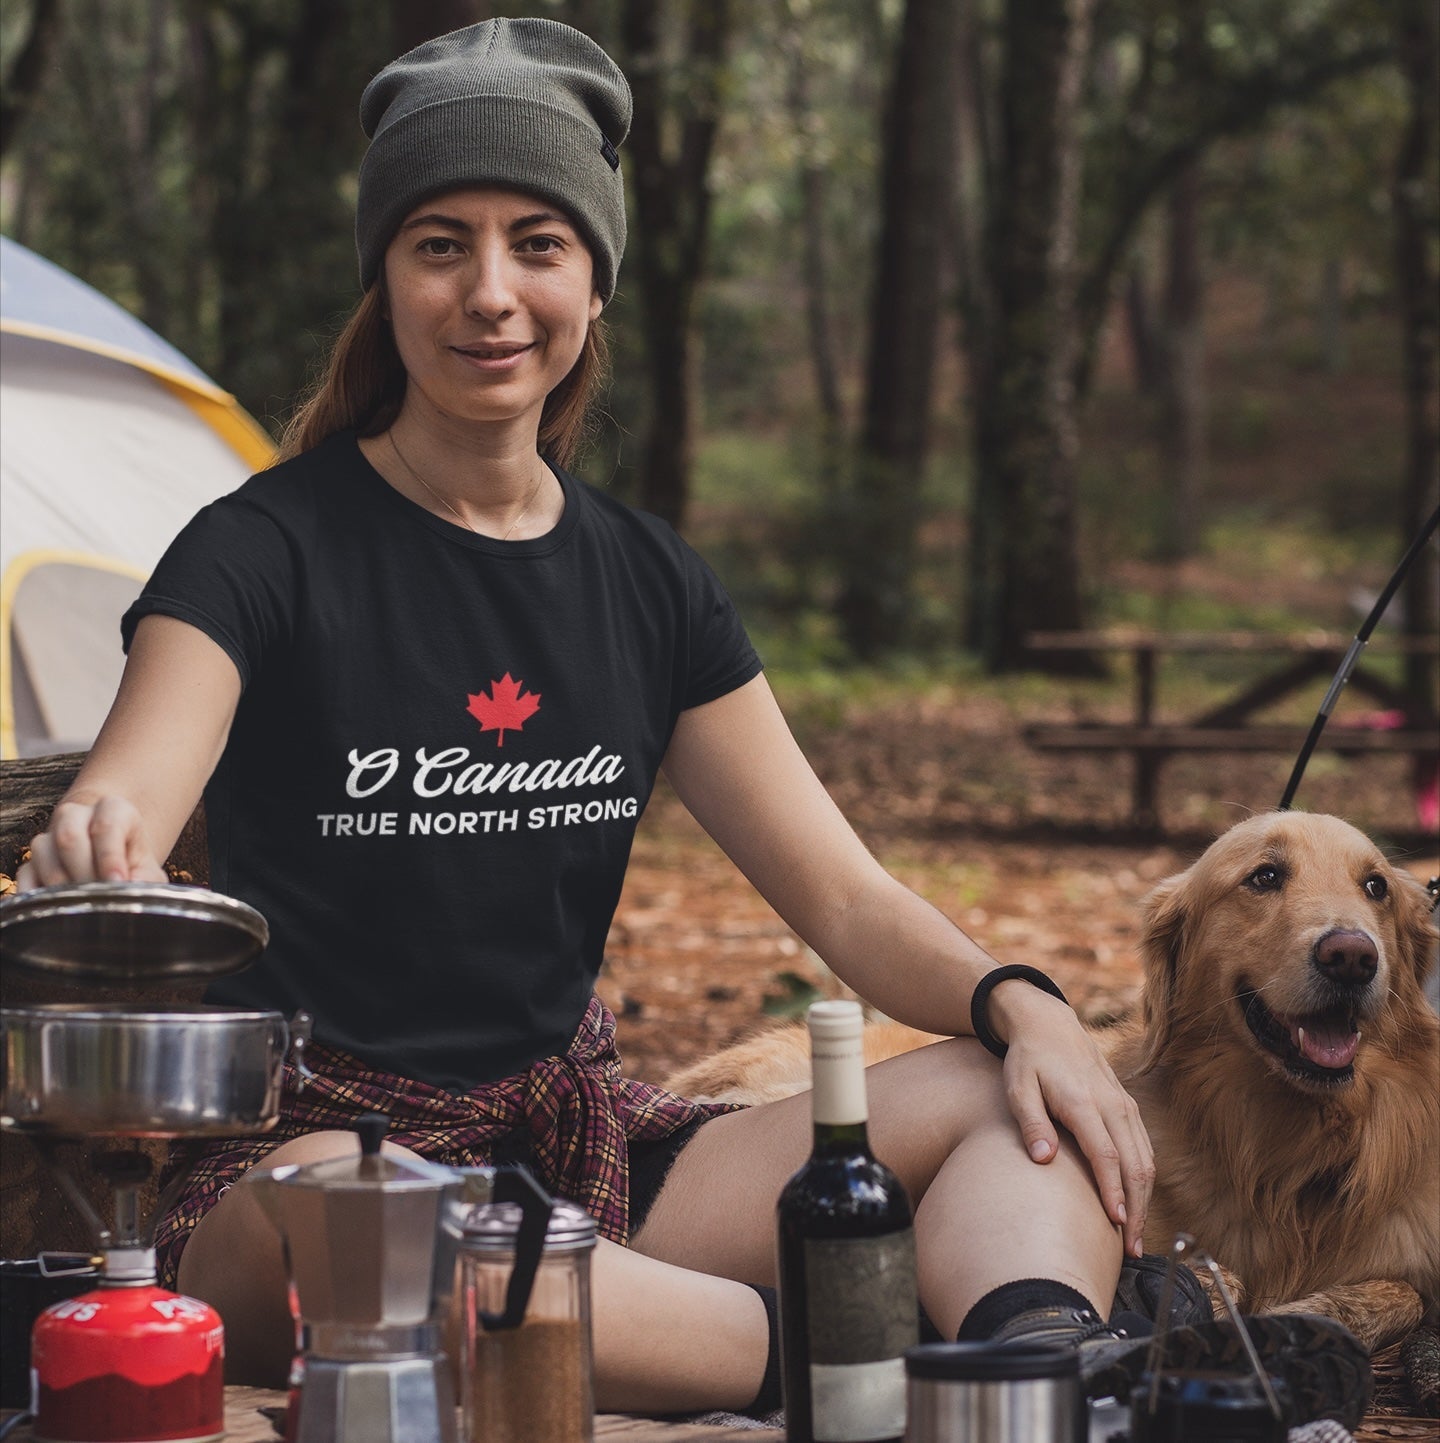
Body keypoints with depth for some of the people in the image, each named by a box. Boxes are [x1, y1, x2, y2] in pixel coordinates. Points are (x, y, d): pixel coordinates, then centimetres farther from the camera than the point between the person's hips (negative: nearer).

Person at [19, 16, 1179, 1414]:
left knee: (1031, 1104, -15)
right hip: (311, 1146, -5)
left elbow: (841, 894, 10)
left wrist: (1015, 1000, -12)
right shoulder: (268, 551, -5)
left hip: (588, 1150, 6)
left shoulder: (647, 583, 10)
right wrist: (88, 858, -46)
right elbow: (122, 808, -20)